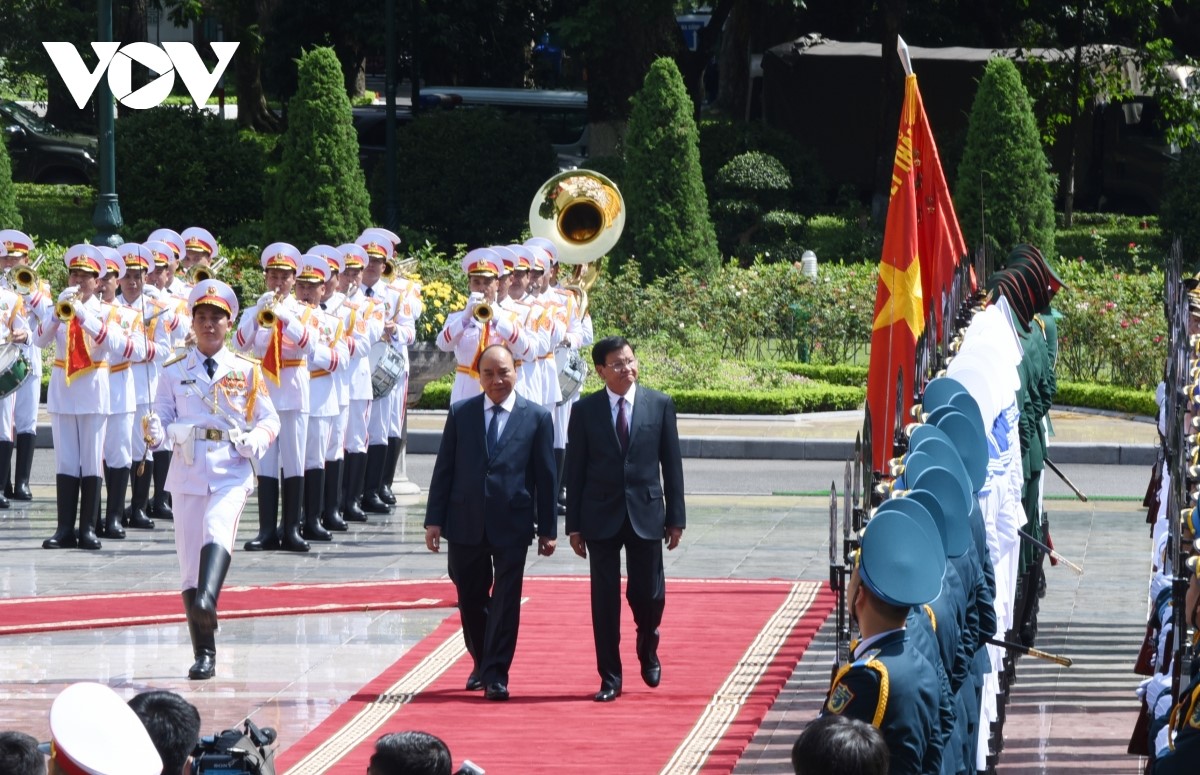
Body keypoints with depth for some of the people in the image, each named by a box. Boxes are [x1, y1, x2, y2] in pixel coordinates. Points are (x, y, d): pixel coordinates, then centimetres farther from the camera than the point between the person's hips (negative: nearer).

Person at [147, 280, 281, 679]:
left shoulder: (247, 370, 8)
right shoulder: (174, 371, 10)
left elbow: (269, 419, 10)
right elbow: (163, 415, 7)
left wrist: (256, 440, -12)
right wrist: (155, 431, -17)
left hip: (231, 471, -2)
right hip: (188, 473, 2)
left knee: (217, 528, -32)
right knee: (189, 563, 0)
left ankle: (207, 602, -54)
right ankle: (204, 656, 8)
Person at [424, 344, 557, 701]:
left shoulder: (536, 417, 1)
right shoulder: (460, 413, 6)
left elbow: (545, 476, 2)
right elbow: (444, 468, 6)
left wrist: (547, 529, 0)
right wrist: (435, 519, 0)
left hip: (512, 524, -2)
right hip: (465, 521, 2)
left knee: (506, 599, -5)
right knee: (471, 598, 12)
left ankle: (496, 674, -1)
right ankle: (482, 663, 30)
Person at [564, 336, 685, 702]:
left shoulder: (660, 404, 2)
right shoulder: (585, 411, 0)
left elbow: (671, 462, 4)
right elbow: (575, 470, 2)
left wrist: (675, 517, 1)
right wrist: (574, 525, -1)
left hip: (646, 513, 0)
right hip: (601, 516, 0)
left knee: (648, 595, 4)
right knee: (605, 599, 1)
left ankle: (648, 652, 34)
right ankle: (610, 677, 9)